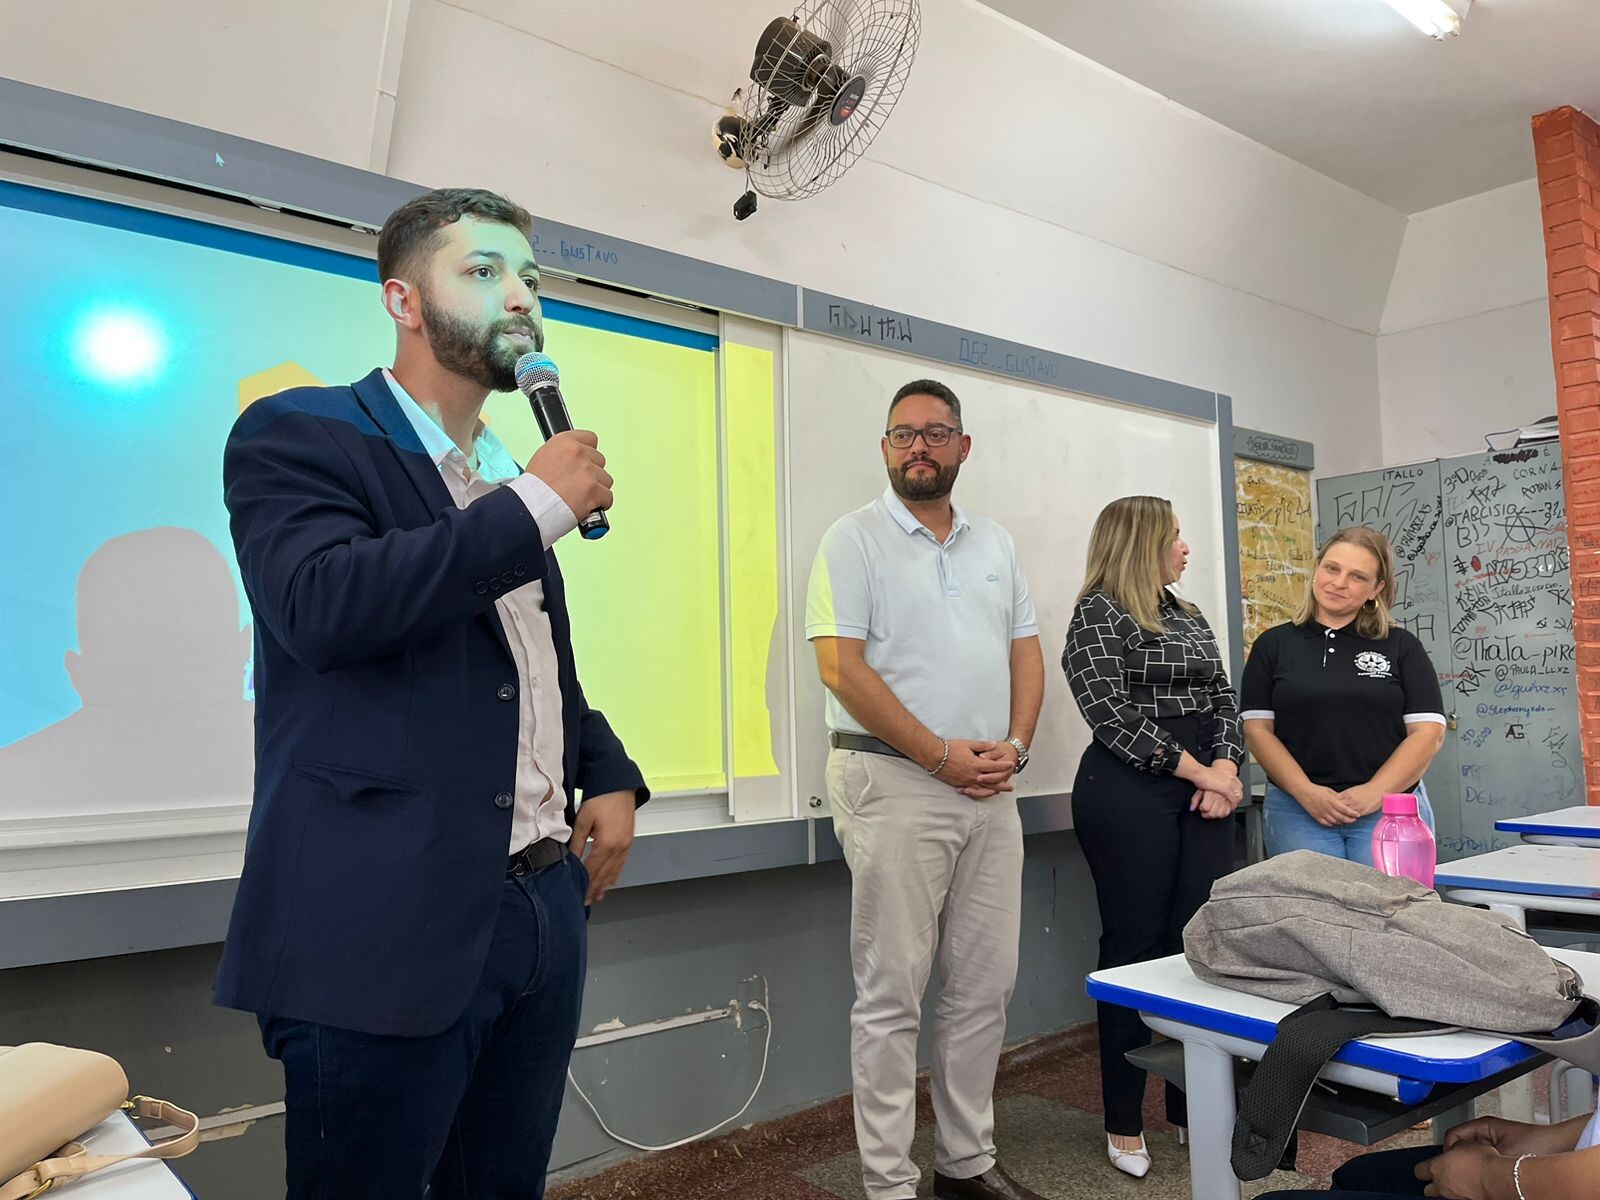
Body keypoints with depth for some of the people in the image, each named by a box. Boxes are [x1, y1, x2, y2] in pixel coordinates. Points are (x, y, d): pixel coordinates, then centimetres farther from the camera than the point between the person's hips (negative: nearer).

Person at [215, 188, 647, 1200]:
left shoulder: (512, 479, 16)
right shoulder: (295, 435, -5)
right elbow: (324, 606, -24)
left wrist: (609, 776, 7)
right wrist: (537, 506, -17)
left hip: (545, 907, 7)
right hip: (388, 927, -7)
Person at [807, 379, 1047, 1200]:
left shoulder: (996, 544, 15)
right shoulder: (854, 539, -3)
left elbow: (1025, 652, 15)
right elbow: (841, 667, -12)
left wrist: (1015, 746, -2)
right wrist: (942, 756, -14)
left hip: (990, 788, 6)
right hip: (895, 783, -6)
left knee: (985, 984, 12)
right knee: (893, 993, 0)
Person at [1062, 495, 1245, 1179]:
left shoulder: (1191, 618, 18)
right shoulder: (1099, 613, -5)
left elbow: (1223, 703, 15)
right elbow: (1114, 716, -14)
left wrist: (1226, 771, -3)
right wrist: (1196, 770, -10)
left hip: (1202, 793, 7)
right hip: (1129, 795, -7)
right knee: (1136, 947, 0)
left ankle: (1193, 1105, 22)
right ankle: (1124, 1122, 13)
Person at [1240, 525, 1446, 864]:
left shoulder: (1402, 647, 7)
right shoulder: (1273, 645, 7)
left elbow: (1428, 732, 1)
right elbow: (1258, 728, 2)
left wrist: (1374, 792, -11)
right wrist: (1306, 792, -11)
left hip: (1389, 808, 0)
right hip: (1299, 809, 0)